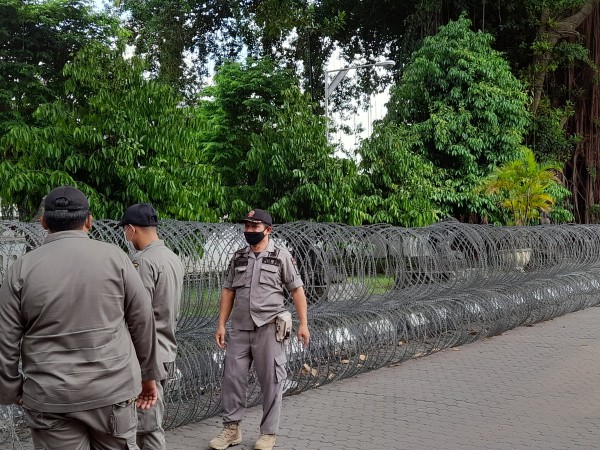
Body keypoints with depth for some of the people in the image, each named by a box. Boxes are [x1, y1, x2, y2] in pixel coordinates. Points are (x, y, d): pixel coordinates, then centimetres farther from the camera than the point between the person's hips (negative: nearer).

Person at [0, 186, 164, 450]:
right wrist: (148, 374, 12)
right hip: (113, 388, 0)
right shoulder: (113, 257, -3)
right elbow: (143, 321, 1)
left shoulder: (22, 268, -2)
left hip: (50, 398, 0)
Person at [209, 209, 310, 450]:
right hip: (240, 328, 4)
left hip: (268, 328, -4)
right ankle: (231, 429, 17)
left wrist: (303, 324, -7)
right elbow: (228, 292, 13)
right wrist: (221, 324, 6)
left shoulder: (281, 256, -1)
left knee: (270, 381, 3)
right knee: (232, 377, 5)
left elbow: (297, 290, 0)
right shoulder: (238, 257, 10)